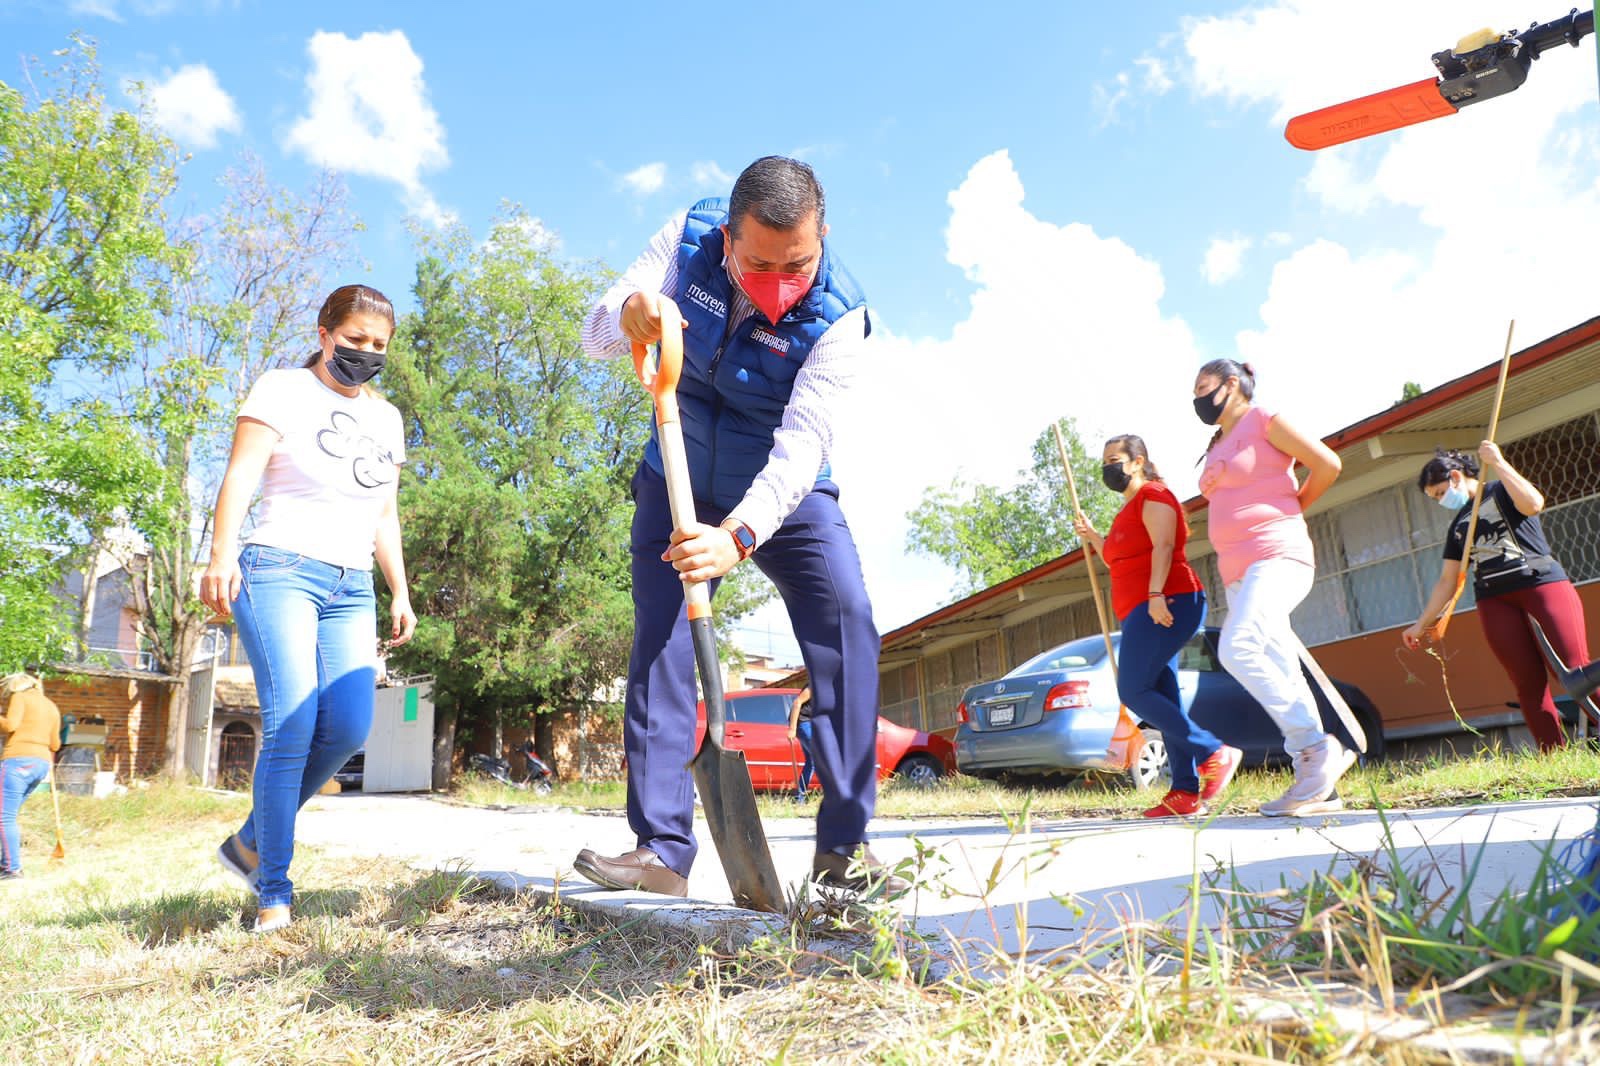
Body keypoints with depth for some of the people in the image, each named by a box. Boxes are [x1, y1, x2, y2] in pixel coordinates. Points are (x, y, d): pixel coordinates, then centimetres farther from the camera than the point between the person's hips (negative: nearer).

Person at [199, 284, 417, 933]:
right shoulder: (283, 390, 6)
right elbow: (241, 473, -7)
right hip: (281, 569, -5)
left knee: (349, 726, -12)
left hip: (353, 588, 5)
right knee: (292, 725, -17)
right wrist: (221, 553, -21)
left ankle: (251, 843, 9)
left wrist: (400, 593, 18)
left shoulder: (386, 417, 22)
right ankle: (273, 893, -9)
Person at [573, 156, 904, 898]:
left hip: (784, 490, -2)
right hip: (679, 481, 2)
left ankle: (843, 845, -11)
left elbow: (800, 444, -35)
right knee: (659, 643, -7)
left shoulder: (836, 315, -25)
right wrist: (628, 313, -40)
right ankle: (661, 850, -3)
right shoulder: (688, 238, -15)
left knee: (847, 624, -18)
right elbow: (595, 336, -15)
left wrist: (739, 535, -51)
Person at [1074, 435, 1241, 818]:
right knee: (1162, 701, 3)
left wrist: (1156, 593, -27)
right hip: (1143, 613, 10)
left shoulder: (1152, 495, -2)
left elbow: (1163, 546, -16)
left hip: (1164, 606, -10)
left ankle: (1215, 754, -14)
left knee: (1133, 691, -16)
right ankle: (1186, 792, 1)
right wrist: (1091, 536, 20)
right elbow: (1119, 562, 32)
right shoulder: (1128, 511, 27)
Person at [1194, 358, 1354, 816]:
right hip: (1237, 571, 8)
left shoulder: (1263, 421, 0)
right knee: (1280, 674, 3)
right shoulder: (1216, 448, 22)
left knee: (1238, 648, -27)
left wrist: (1293, 509, 7)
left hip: (1277, 558, -8)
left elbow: (1327, 463, -4)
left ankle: (1318, 747, -19)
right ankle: (1320, 786, 3)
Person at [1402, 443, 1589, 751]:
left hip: (1544, 586, -4)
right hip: (1495, 604, 4)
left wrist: (1498, 463, -13)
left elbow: (1534, 503, -17)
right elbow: (1447, 581, 24)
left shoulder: (1502, 491, 8)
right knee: (1529, 685, -6)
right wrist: (1421, 623, 21)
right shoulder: (1458, 525, 22)